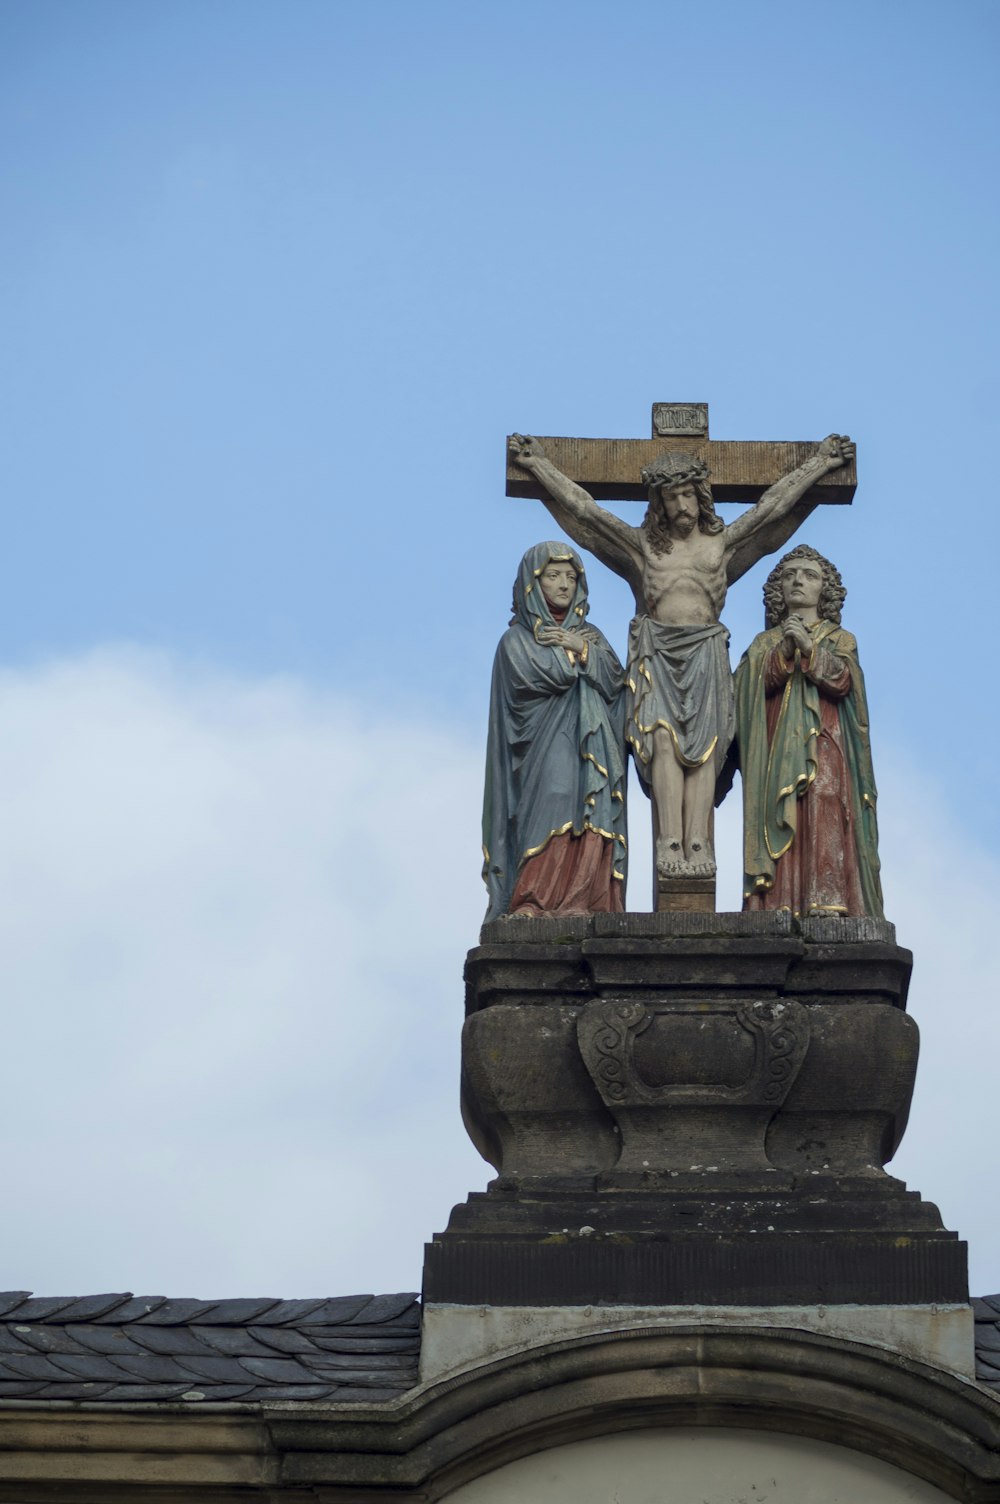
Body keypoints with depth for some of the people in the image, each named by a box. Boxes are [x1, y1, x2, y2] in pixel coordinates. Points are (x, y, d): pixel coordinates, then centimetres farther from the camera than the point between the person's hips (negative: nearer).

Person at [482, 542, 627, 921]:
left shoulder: (589, 634, 22)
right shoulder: (517, 640, 7)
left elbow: (615, 679, 6)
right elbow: (548, 674, -11)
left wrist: (580, 649, -4)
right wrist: (574, 652, 6)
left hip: (590, 755, 5)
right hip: (543, 751, -4)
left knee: (589, 828, -10)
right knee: (550, 815, -21)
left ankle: (584, 905, -17)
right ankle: (532, 910, -25)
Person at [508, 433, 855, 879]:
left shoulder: (723, 542, 17)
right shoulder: (641, 544, 16)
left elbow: (773, 506, 19)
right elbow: (583, 508, 16)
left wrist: (819, 463, 21)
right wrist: (539, 464, 17)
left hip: (705, 653, 0)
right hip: (655, 652, 0)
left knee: (703, 745, -18)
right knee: (664, 739, -20)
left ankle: (698, 845, -29)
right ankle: (670, 843, -31)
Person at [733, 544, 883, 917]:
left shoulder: (839, 639, 18)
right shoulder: (765, 643, 22)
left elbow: (842, 679, -2)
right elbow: (759, 684, 4)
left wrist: (808, 648, -14)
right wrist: (785, 650, -10)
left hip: (824, 750, -1)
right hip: (777, 751, 1)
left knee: (824, 827, -17)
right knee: (780, 828, -13)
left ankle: (827, 906, -25)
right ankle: (778, 912, -20)